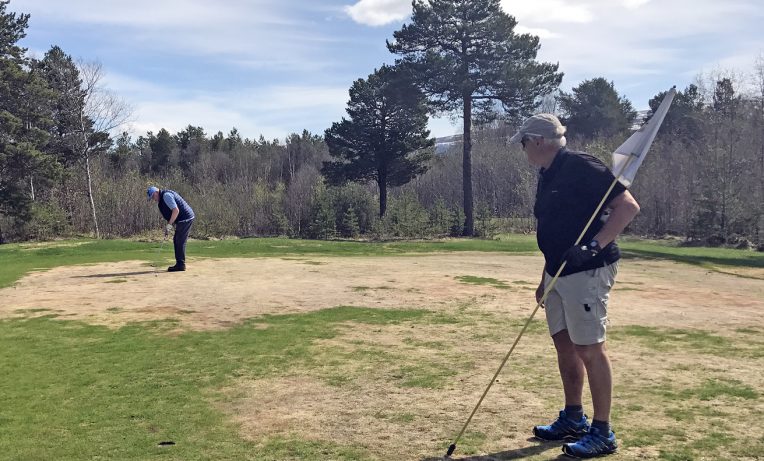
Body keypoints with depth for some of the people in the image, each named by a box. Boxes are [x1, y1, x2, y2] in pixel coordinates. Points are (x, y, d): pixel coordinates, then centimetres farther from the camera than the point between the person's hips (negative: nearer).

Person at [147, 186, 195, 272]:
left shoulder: (166, 195, -13)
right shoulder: (163, 197, 20)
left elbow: (176, 210, -22)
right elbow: (170, 213, 23)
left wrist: (169, 224, -19)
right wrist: (169, 227, 15)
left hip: (185, 219, -11)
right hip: (183, 219, 11)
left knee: (180, 242, -8)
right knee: (176, 240, 13)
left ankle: (181, 265, -4)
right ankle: (179, 264, 17)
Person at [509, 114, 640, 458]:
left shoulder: (581, 166, -13)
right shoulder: (547, 176, 15)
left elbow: (628, 206, -17)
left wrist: (595, 245, -25)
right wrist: (545, 278, 23)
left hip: (587, 272, -10)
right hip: (559, 272, 10)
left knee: (589, 349, -5)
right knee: (564, 345, 14)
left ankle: (602, 433, 7)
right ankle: (573, 419, 28)